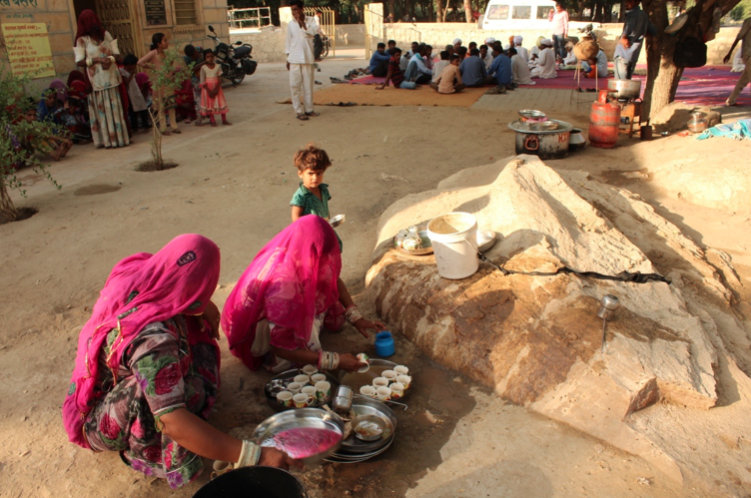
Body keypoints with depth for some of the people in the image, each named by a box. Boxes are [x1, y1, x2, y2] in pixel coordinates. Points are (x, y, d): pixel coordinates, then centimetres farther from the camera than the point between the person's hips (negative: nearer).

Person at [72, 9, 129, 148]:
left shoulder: (106, 35, 8)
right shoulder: (82, 40, -1)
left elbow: (117, 54, 6)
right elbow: (79, 62, -7)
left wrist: (110, 59, -16)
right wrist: (96, 59, -21)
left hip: (112, 78, 3)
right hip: (97, 81, -3)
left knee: (116, 109, 5)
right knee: (102, 110, 0)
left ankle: (119, 137, 12)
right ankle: (108, 140, 4)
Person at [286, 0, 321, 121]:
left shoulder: (311, 21, 2)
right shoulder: (291, 25, 7)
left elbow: (317, 31, -17)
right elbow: (288, 42, 11)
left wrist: (302, 23, -15)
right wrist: (288, 59, 10)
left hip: (308, 59, -1)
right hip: (294, 60, 1)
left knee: (308, 85, 6)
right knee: (295, 85, -4)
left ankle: (308, 109, 16)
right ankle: (299, 111, 1)